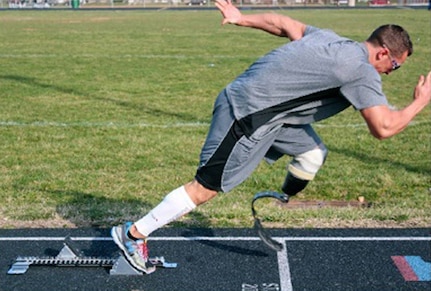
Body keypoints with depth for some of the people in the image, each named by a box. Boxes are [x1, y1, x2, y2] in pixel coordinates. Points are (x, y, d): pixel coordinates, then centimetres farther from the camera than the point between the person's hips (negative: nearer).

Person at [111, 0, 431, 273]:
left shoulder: (331, 39, 12)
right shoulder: (362, 69, -14)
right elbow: (383, 127, -19)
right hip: (249, 115, -10)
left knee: (314, 154, 12)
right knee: (206, 188, -2)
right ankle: (133, 234, 9)